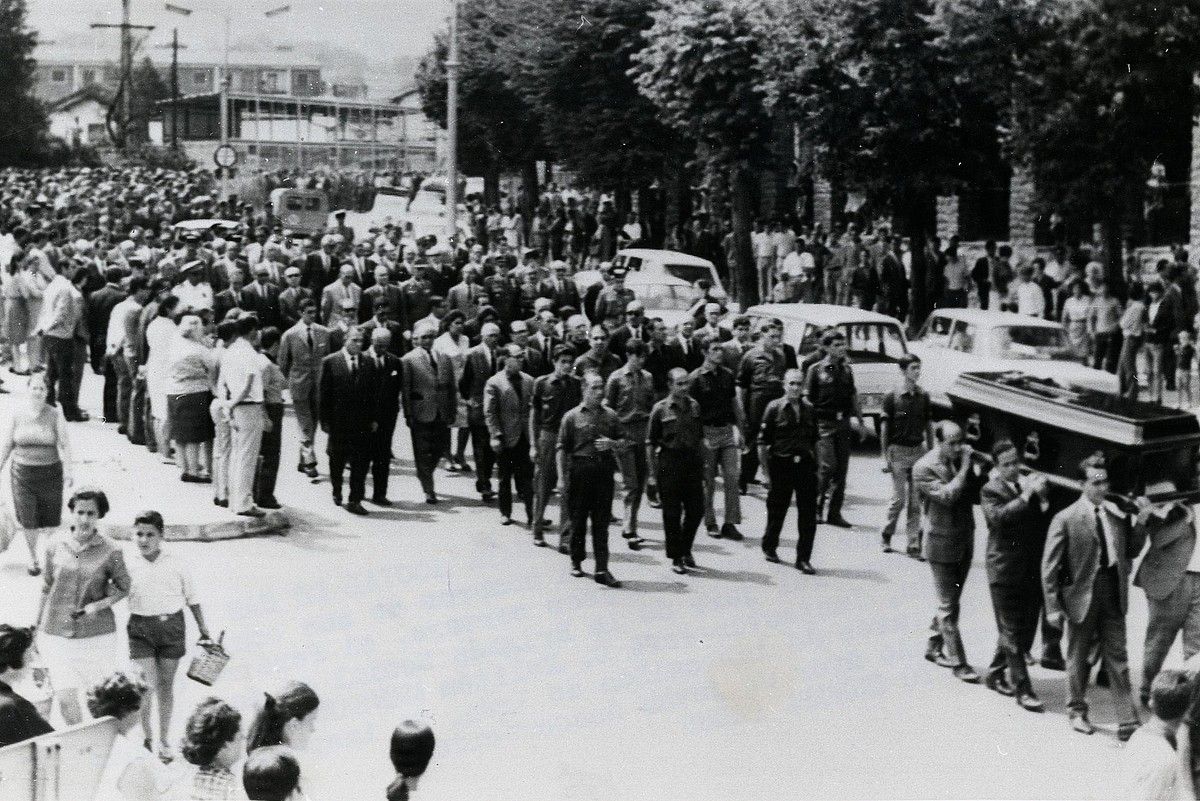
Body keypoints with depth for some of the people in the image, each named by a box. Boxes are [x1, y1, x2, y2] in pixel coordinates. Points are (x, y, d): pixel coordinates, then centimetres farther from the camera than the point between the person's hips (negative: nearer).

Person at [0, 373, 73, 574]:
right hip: (23, 473, 1)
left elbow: (65, 445, -6)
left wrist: (67, 471, -16)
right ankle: (33, 559, 21)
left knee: (51, 518, 5)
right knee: (28, 519, 2)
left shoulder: (55, 415, -5)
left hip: (50, 472, -1)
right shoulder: (17, 414, 0)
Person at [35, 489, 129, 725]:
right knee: (65, 699, -3)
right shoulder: (55, 548, 0)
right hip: (57, 633, 1)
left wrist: (100, 605, -13)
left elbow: (123, 588, 5)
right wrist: (38, 626, 15)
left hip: (97, 635, -1)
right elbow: (47, 589, 11)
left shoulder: (110, 552, -7)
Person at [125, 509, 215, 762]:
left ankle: (163, 741, 23)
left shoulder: (176, 565, -2)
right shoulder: (128, 565, -5)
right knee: (147, 685, -7)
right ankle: (146, 737, 13)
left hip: (172, 625, 1)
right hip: (141, 627, -1)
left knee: (166, 684, 9)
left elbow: (192, 600, 6)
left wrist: (204, 633, 10)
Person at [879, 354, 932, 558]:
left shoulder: (923, 396, 6)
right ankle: (887, 534, 20)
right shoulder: (892, 397, -5)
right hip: (898, 451, -3)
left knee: (915, 501, 2)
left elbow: (929, 426, 13)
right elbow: (884, 428, -3)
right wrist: (885, 457, -6)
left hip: (919, 450, 3)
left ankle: (913, 544, 5)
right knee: (899, 499, -3)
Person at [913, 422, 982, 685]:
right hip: (942, 544, -6)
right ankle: (958, 662, 3)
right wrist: (964, 469, -23)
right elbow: (946, 496, -27)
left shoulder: (962, 459, 1)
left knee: (950, 601, 18)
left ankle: (934, 647, 33)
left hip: (965, 541, 6)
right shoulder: (924, 468, -16)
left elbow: (973, 494, 7)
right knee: (948, 606, -1)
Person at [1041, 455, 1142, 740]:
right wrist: (1053, 606, -9)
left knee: (1117, 657, 2)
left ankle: (1127, 719, 3)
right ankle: (1078, 713, 28)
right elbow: (1050, 566, -7)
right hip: (1082, 596, -3)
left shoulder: (1116, 516, 6)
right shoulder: (1065, 519, -8)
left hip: (1113, 596, 3)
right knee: (1078, 659, 11)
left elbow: (1130, 551, 12)